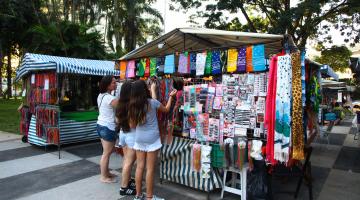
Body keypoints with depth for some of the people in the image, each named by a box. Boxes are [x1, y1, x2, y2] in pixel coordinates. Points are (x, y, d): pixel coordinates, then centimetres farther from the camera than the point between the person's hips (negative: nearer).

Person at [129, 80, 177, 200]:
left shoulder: (132, 105, -1)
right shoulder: (153, 102, -10)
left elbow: (132, 125, 7)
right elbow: (166, 109, 9)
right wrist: (171, 96, 21)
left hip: (139, 139, 4)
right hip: (152, 139, -4)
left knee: (140, 167, 13)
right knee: (150, 169, 4)